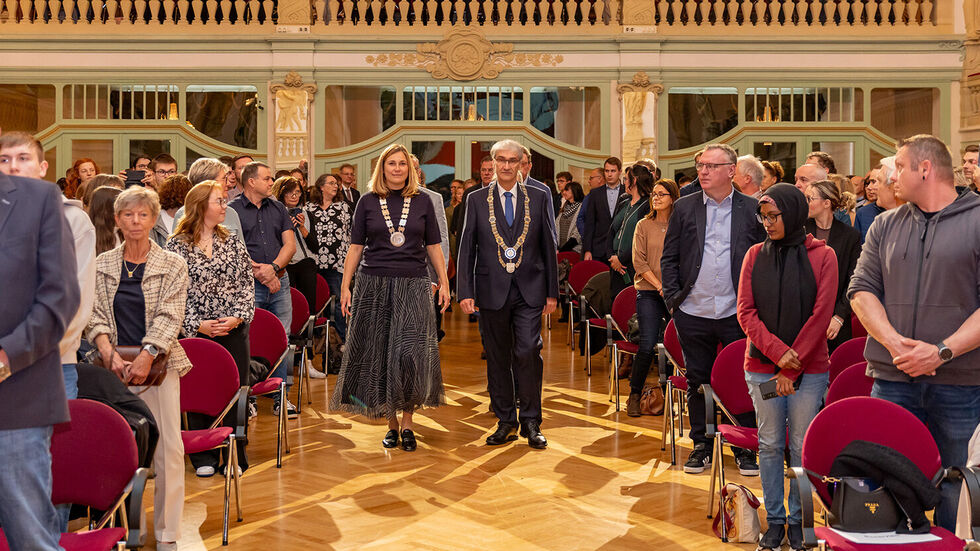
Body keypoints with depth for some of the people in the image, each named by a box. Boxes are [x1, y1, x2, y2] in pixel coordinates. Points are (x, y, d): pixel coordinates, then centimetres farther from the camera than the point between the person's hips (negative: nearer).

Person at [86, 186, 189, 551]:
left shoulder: (172, 265, 3)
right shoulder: (101, 265, 11)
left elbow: (169, 317, -6)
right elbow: (95, 315, 5)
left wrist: (145, 357, -18)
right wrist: (108, 351, -12)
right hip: (115, 366, 2)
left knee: (167, 449, -5)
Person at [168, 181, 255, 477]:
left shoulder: (233, 243, 10)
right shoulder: (177, 245, 0)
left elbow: (246, 285, 6)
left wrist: (238, 317, -9)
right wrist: (197, 324, -13)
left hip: (234, 331, 3)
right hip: (196, 331, -2)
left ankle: (234, 456, 13)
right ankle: (204, 458, 14)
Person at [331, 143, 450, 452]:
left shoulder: (422, 201, 7)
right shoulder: (368, 202, 6)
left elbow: (433, 246, 10)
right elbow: (356, 247, 7)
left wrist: (444, 282, 5)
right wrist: (345, 286, 2)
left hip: (414, 286, -1)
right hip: (374, 286, 1)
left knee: (410, 353, -12)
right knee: (380, 355, 3)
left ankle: (408, 421, 3)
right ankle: (392, 423, 16)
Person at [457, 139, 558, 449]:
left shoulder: (539, 198, 6)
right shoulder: (476, 200, 5)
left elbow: (549, 246, 8)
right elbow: (467, 248, 3)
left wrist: (552, 292, 5)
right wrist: (465, 292, -6)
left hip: (529, 290, -1)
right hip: (492, 291, 1)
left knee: (528, 352, -9)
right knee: (497, 358, 7)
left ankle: (530, 423, 4)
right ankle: (506, 422, 19)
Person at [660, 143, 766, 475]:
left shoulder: (752, 209, 3)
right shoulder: (685, 207, 6)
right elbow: (669, 258, 7)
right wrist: (673, 298, -2)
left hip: (737, 314, -1)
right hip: (694, 313, 2)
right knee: (698, 382, 10)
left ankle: (746, 448, 18)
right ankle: (702, 445, 23)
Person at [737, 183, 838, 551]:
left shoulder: (822, 256, -2)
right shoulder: (755, 255, 4)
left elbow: (820, 315, -6)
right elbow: (745, 311, 0)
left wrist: (791, 368, -10)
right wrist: (777, 351, -14)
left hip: (809, 369, -2)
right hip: (761, 366, 2)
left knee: (802, 447, 4)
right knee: (770, 444, 8)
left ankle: (798, 520, 18)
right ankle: (774, 520, 19)